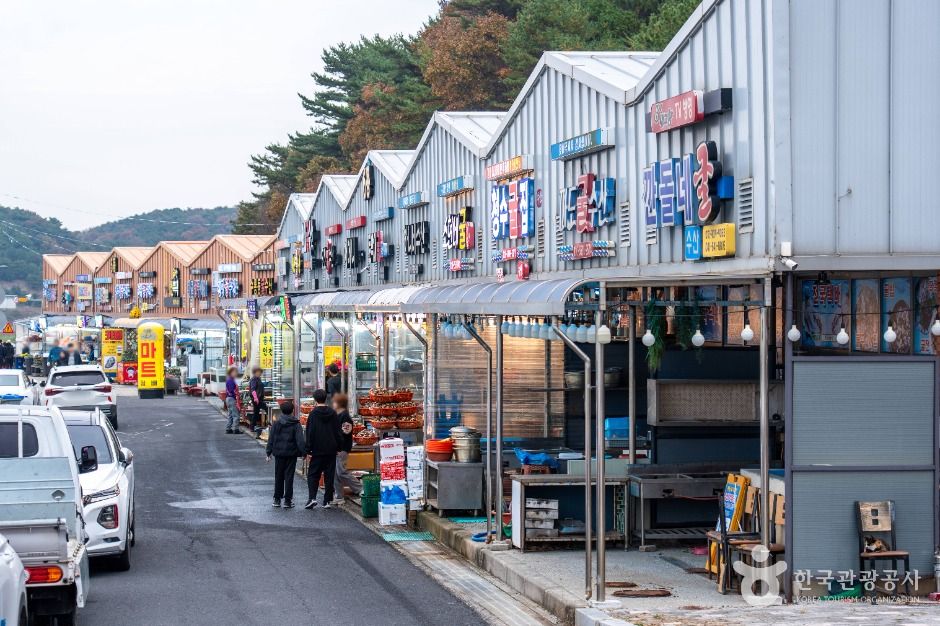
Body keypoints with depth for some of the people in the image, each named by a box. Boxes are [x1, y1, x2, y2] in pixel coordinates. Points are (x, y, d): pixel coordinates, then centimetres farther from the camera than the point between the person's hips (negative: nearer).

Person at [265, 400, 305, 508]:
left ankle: (277, 499, 16)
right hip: (291, 454, -2)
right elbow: (300, 440, -10)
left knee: (278, 476, 12)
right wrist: (303, 452, -6)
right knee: (289, 477, 2)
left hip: (279, 454, 2)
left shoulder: (276, 424, 0)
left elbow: (271, 439, 3)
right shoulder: (296, 425, -7)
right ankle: (288, 500, 0)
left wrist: (269, 452, 10)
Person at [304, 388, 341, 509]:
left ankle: (312, 498, -10)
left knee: (313, 474, 5)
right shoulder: (333, 414, 4)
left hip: (317, 450, -3)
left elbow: (309, 433, -8)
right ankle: (328, 501, 6)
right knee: (329, 475, 7)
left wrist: (308, 450, -5)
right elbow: (338, 432, 7)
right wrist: (337, 447, 14)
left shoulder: (313, 414, -7)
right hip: (331, 450, 3)